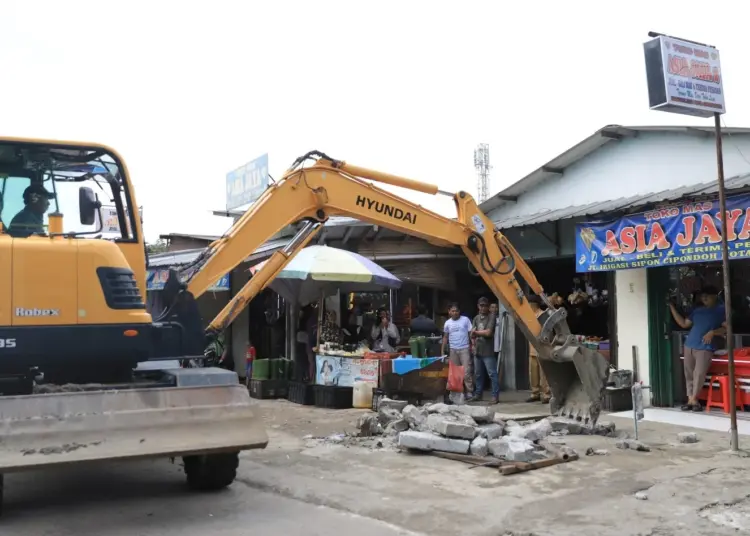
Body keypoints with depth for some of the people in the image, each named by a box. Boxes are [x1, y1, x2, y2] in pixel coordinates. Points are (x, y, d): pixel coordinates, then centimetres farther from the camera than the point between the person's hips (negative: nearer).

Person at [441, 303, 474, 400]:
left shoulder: (465, 320, -2)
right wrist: (442, 350, 11)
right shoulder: (447, 323, 7)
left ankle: (469, 393, -7)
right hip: (453, 350, 4)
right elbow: (445, 337, 15)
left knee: (466, 372, -9)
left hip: (464, 349, -4)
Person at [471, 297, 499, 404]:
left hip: (488, 351, -6)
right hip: (477, 350, 6)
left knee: (492, 374, -6)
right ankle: (478, 394, 24)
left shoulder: (492, 317, -5)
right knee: (478, 374, 14)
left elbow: (488, 332, -13)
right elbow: (472, 334, 10)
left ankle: (495, 396, -5)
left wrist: (476, 332, 0)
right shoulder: (476, 318, 14)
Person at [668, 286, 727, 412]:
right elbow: (684, 324, 19)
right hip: (689, 346, 5)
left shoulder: (721, 309, 4)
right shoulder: (697, 310, 19)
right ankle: (691, 400, 8)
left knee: (699, 373, -13)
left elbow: (726, 328, -3)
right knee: (689, 373, 3)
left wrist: (713, 332, -19)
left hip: (705, 348, -5)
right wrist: (672, 307, 17)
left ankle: (693, 399, 0)